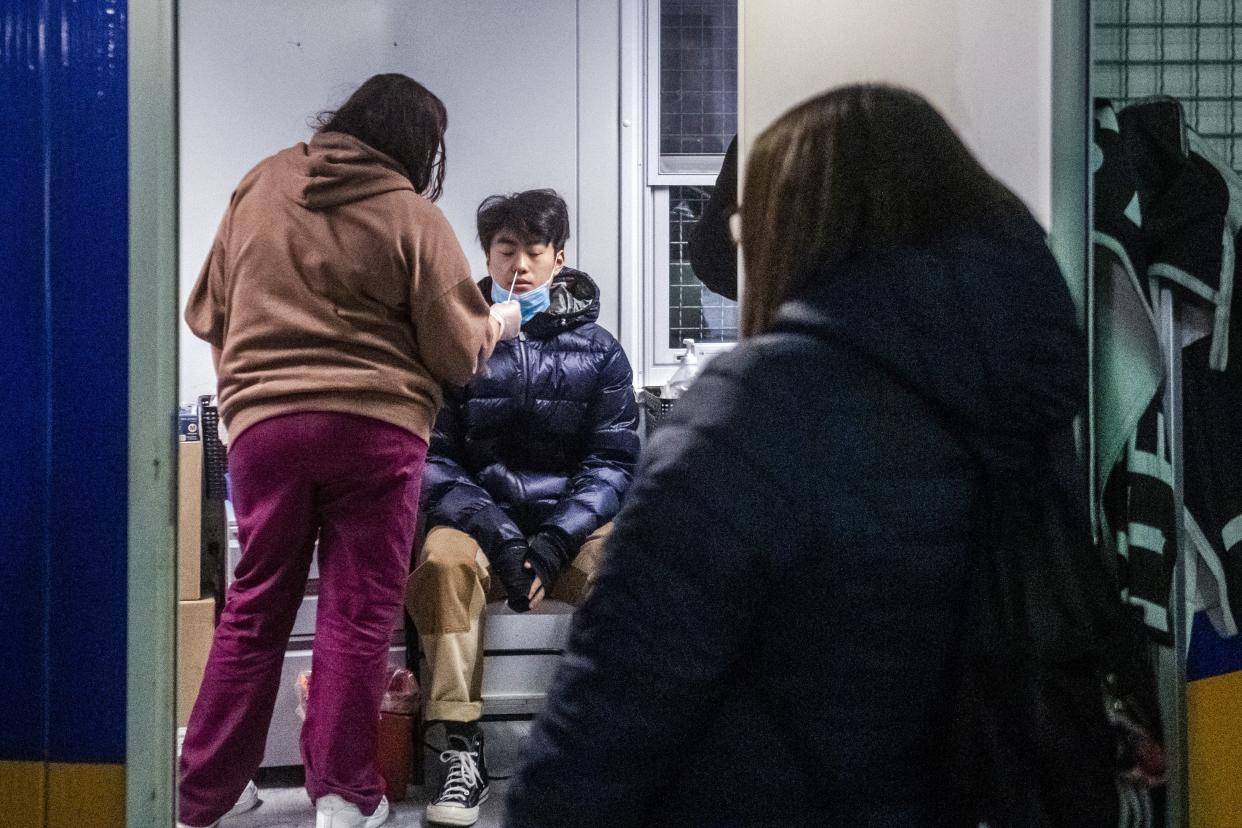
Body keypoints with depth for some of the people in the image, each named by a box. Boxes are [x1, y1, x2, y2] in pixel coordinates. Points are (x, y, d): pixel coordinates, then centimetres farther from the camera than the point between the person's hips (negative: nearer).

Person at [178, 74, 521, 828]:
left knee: (256, 607, 13)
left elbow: (207, 312, 15)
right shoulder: (413, 217, -3)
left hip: (265, 421, 4)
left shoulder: (261, 186, 8)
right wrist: (500, 322, 20)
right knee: (359, 611, 7)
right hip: (376, 426, -3)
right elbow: (458, 351, 0)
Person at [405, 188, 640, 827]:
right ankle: (463, 751, -23)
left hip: (574, 524, 1)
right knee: (443, 559, -33)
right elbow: (434, 459, -4)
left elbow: (611, 461, -1)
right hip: (479, 519, 0)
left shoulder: (597, 350, 6)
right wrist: (500, 537, -18)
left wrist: (552, 542, -17)